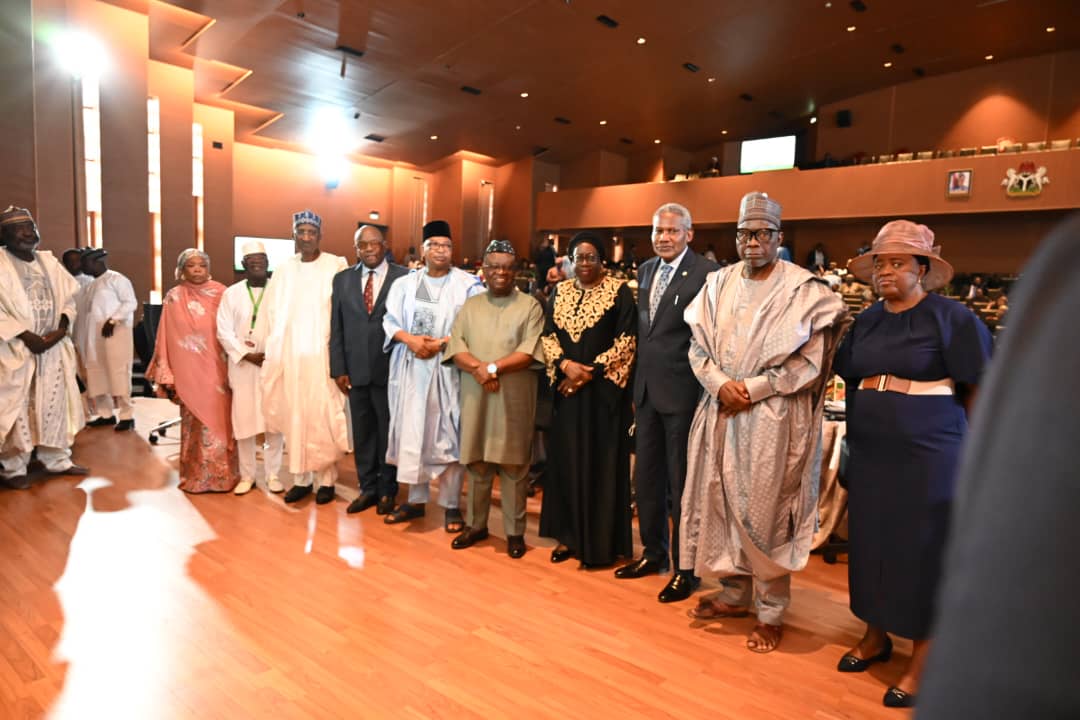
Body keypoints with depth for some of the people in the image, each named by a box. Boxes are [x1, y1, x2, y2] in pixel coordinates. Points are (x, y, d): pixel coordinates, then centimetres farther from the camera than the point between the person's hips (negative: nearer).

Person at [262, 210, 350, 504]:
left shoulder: (336, 266, -4)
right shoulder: (283, 270, 10)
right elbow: (273, 314, 11)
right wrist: (273, 354, 5)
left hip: (322, 356, -4)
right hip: (289, 356, 4)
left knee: (323, 418, 0)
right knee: (293, 417, 8)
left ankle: (326, 479, 12)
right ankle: (301, 478, 19)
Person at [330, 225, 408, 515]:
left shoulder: (404, 277, -4)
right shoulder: (342, 279, 8)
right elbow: (336, 328, 7)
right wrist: (338, 369, 0)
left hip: (390, 369, -3)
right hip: (355, 370, 3)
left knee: (388, 432, 9)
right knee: (362, 432, 12)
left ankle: (387, 491, 24)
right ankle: (367, 488, 27)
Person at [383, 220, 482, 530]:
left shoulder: (467, 284, -2)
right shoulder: (405, 283, 8)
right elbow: (390, 320, 6)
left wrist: (441, 343, -16)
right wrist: (410, 340, -13)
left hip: (449, 370, -3)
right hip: (411, 369, 3)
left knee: (448, 435, 1)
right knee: (412, 434, 8)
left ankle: (452, 505, 13)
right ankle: (416, 500, 21)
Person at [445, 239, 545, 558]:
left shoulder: (530, 306, 1)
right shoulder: (470, 306, 12)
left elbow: (530, 352, -10)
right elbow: (455, 347, 2)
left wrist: (494, 367, -17)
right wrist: (478, 368, -16)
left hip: (514, 398, -3)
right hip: (475, 396, 3)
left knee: (513, 465, 3)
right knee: (476, 463, 11)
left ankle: (515, 531, 16)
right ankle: (475, 525, 26)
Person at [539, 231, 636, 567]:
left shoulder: (619, 291, -2)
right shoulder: (560, 291, 11)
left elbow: (626, 341, -8)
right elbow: (548, 335, 7)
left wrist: (590, 372, -14)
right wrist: (565, 365, -12)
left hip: (604, 389, -4)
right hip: (566, 388, 4)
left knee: (601, 462, 1)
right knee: (567, 459, 8)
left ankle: (600, 542, 13)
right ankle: (568, 535, 21)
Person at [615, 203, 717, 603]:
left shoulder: (706, 273, -11)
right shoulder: (646, 270, 12)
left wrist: (705, 389, -13)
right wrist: (638, 380, 13)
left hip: (682, 391, -7)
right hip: (647, 390, 7)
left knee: (681, 482, 5)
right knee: (646, 477, 16)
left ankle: (685, 568, 22)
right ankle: (654, 552, 34)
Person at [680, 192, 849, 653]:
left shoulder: (803, 291, -5)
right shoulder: (719, 284, 8)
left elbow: (808, 361, -9)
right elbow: (698, 346, 7)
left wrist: (752, 389, -15)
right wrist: (721, 384, -10)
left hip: (772, 418, -4)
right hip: (720, 413, 5)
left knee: (764, 513, 1)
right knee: (720, 503, 11)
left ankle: (771, 612, 17)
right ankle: (734, 594, 29)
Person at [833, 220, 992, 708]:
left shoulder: (952, 317, -7)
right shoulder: (866, 321, 9)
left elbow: (979, 390, -6)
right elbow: (852, 382, 16)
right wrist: (858, 430, 11)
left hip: (929, 454, -5)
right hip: (870, 452, 5)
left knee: (922, 551, 3)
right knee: (872, 542, 12)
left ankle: (921, 661, 18)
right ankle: (876, 635, 30)